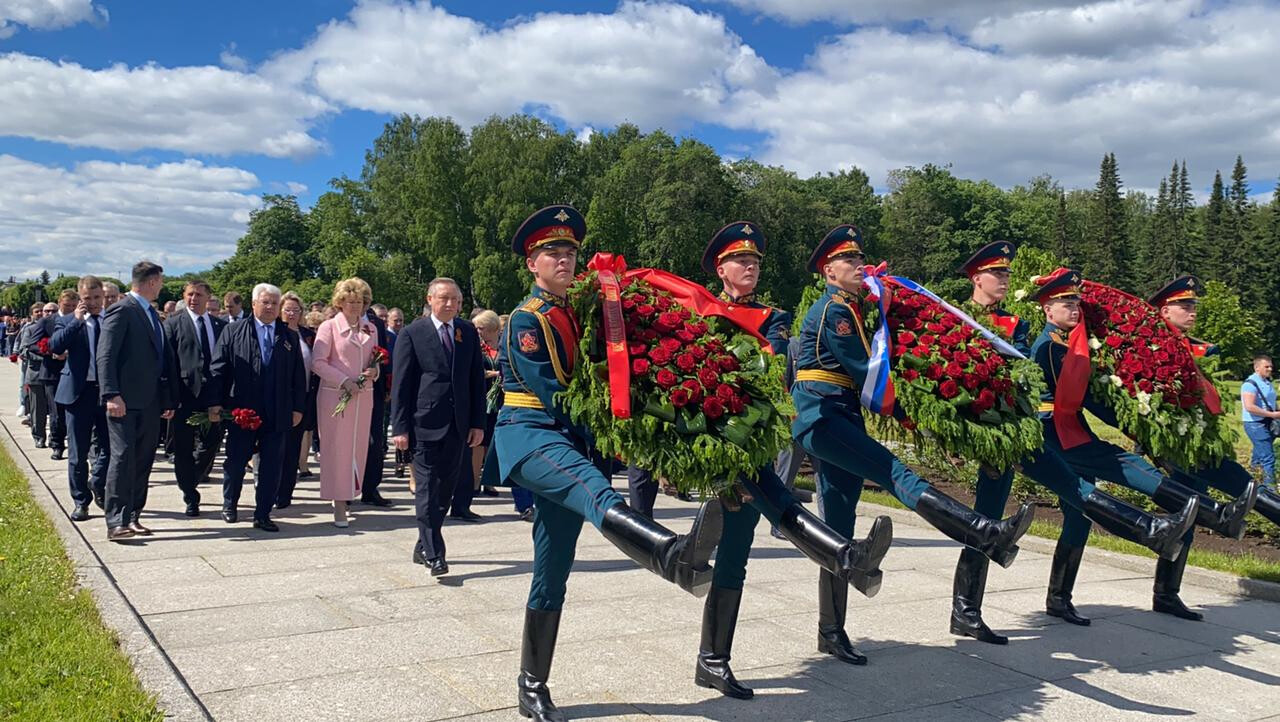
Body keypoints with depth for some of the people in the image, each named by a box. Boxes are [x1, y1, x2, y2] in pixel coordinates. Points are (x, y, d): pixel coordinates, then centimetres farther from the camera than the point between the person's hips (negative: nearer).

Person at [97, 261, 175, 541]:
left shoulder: (152, 314, 18)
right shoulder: (122, 310, -8)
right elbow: (105, 355, -15)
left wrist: (168, 399, 17)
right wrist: (111, 395, -24)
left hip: (150, 402, 8)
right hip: (125, 401, -8)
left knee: (143, 461, 9)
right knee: (123, 456, -9)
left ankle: (131, 517, 16)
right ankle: (116, 522, -7)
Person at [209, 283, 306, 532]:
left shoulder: (289, 337, 10)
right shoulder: (233, 331, 4)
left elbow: (298, 376, 10)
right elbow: (218, 368, -1)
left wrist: (298, 407, 5)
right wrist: (215, 402, -8)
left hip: (277, 415, 2)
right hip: (240, 411, -2)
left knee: (271, 466, 3)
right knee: (235, 462, 10)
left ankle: (263, 515, 13)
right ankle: (229, 505, 31)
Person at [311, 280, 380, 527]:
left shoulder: (370, 329, 12)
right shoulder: (329, 327, -2)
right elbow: (317, 362, -7)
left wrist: (375, 371, -4)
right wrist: (344, 381, -15)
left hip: (363, 396, 5)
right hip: (335, 395, -4)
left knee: (358, 448, 6)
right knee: (336, 448, -3)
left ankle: (349, 494, 21)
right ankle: (339, 506, 1)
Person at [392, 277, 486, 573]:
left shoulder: (468, 332, 9)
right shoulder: (412, 333, -2)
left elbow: (477, 379, 10)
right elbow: (400, 384, -3)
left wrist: (478, 423, 4)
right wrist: (400, 427, -8)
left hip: (458, 425, 4)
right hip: (426, 423, -4)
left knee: (446, 488, 10)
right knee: (428, 490, -3)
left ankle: (423, 546, 24)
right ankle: (434, 554, 1)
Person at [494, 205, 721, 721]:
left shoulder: (577, 314, 18)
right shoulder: (525, 321, -4)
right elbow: (552, 394, -13)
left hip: (570, 441, 8)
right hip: (529, 433, -8)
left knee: (552, 574, 8)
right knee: (591, 486, -39)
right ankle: (676, 555, -69)